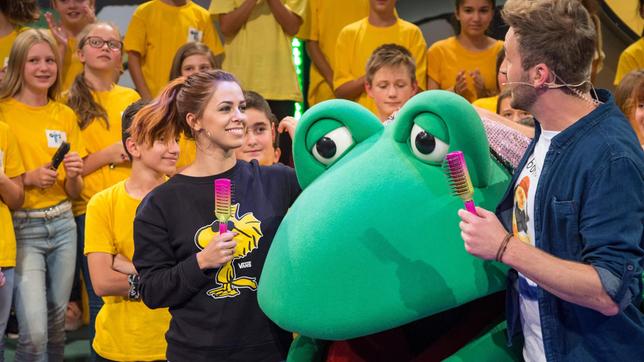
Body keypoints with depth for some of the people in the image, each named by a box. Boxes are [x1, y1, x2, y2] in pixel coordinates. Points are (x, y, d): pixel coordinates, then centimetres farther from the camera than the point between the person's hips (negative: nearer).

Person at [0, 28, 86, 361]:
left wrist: (74, 175, -9)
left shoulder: (66, 116, 8)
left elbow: (75, 193, 11)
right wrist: (28, 178, -18)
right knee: (34, 331, -11)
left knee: (57, 324, 11)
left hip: (62, 224, 5)